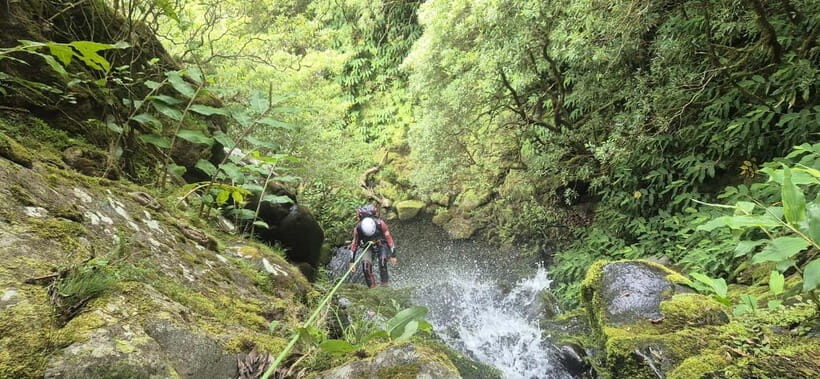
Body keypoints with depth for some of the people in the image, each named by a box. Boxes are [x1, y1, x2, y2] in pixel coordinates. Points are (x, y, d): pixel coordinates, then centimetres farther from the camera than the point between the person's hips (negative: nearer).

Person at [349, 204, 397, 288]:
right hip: (368, 248, 2)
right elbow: (354, 244, -12)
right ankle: (372, 287, -8)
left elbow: (389, 239, -20)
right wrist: (352, 261, -10)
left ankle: (385, 283, -15)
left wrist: (393, 255, -17)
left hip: (381, 245, -1)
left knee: (382, 261, -28)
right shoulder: (358, 228, -27)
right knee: (365, 264, -22)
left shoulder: (380, 223, -32)